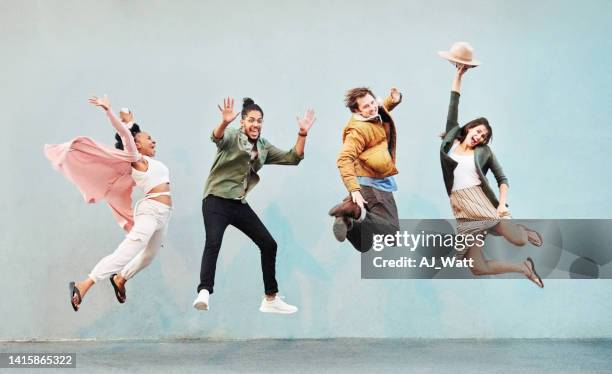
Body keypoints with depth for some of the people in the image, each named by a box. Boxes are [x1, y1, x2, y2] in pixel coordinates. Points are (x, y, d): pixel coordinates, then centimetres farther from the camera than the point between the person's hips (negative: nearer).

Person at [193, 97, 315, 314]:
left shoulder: (264, 147, 14)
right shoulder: (231, 136, -4)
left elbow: (292, 158, 8)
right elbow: (217, 137, -27)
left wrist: (302, 134, -5)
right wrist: (225, 122, -49)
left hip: (239, 204, 7)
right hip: (217, 200, -7)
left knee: (269, 244, 6)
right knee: (213, 243, -28)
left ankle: (270, 299, 16)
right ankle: (204, 293, -36)